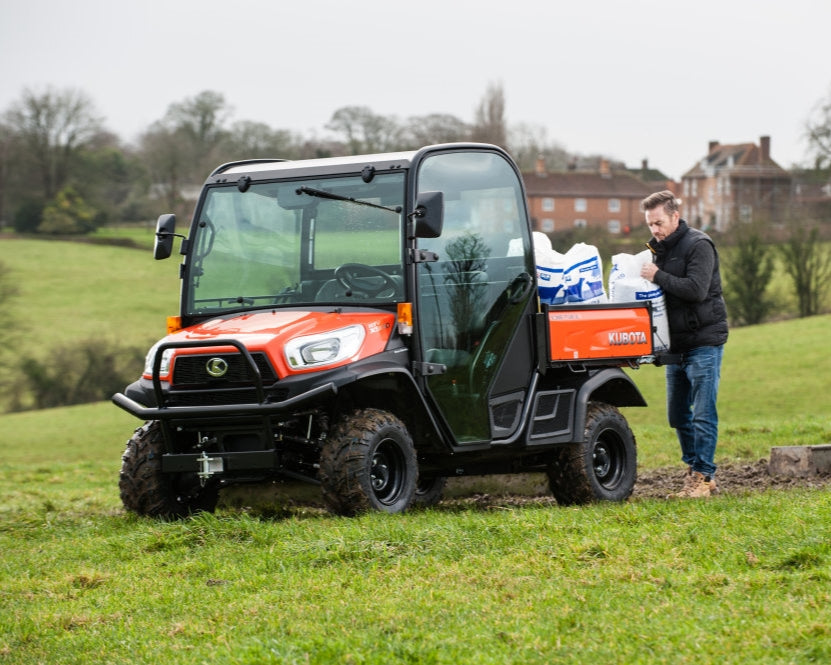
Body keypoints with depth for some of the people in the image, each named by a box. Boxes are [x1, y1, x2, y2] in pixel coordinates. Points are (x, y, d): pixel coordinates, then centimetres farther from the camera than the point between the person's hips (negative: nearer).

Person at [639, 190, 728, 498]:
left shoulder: (699, 245, -11)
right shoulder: (660, 249, 15)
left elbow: (696, 289, -23)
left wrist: (658, 276, -18)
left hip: (704, 340, -8)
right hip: (677, 344, 8)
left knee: (703, 413, -8)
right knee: (677, 415, 11)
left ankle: (704, 476, -4)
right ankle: (693, 468, 21)